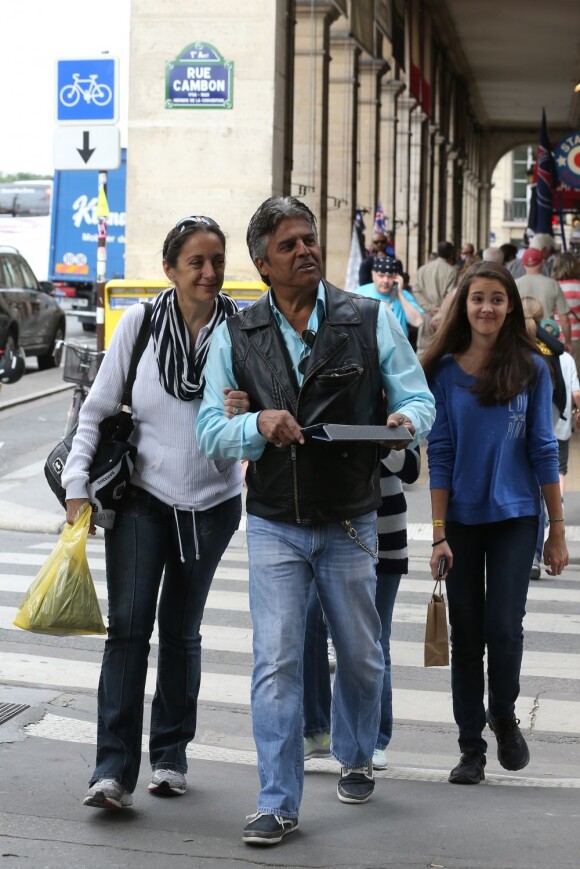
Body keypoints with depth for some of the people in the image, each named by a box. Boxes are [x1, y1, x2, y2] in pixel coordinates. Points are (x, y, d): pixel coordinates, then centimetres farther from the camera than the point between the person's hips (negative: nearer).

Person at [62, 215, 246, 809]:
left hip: (211, 501, 1)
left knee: (181, 629, 10)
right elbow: (97, 409, 1)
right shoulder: (140, 324, -5)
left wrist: (245, 414, -25)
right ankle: (113, 769, -11)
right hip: (141, 496, -1)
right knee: (128, 626, -10)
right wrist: (78, 486, -5)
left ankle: (171, 754, 24)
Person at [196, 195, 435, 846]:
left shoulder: (370, 320, -2)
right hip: (274, 525, -1)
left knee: (361, 657, 15)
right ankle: (278, 804, 1)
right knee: (276, 663, -7)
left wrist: (405, 420, -23)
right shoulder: (235, 337, 0)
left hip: (350, 523, 1)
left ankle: (355, 759, 42)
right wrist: (260, 424, -23)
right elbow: (210, 430, -2)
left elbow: (419, 399, 1)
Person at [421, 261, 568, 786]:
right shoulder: (445, 370, 0)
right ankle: (471, 746, 17)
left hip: (514, 516, -1)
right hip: (463, 518, 1)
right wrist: (439, 533, -5)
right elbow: (440, 454, -1)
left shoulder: (531, 368, -1)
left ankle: (504, 717, 21)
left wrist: (557, 531, 0)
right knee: (466, 633, 5)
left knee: (503, 627, -7)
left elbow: (543, 450, 1)